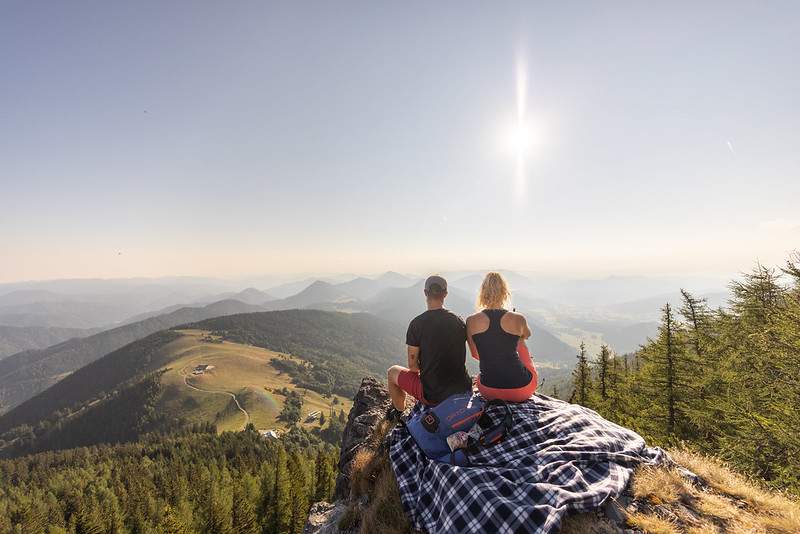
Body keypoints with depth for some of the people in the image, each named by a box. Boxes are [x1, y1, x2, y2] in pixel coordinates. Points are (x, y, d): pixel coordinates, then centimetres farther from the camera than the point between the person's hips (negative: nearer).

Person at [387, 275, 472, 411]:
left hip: (431, 393, -4)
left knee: (392, 372, 19)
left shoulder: (417, 323, -14)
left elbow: (412, 365, -9)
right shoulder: (459, 322, 0)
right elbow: (461, 360, 11)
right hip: (462, 390, 5)